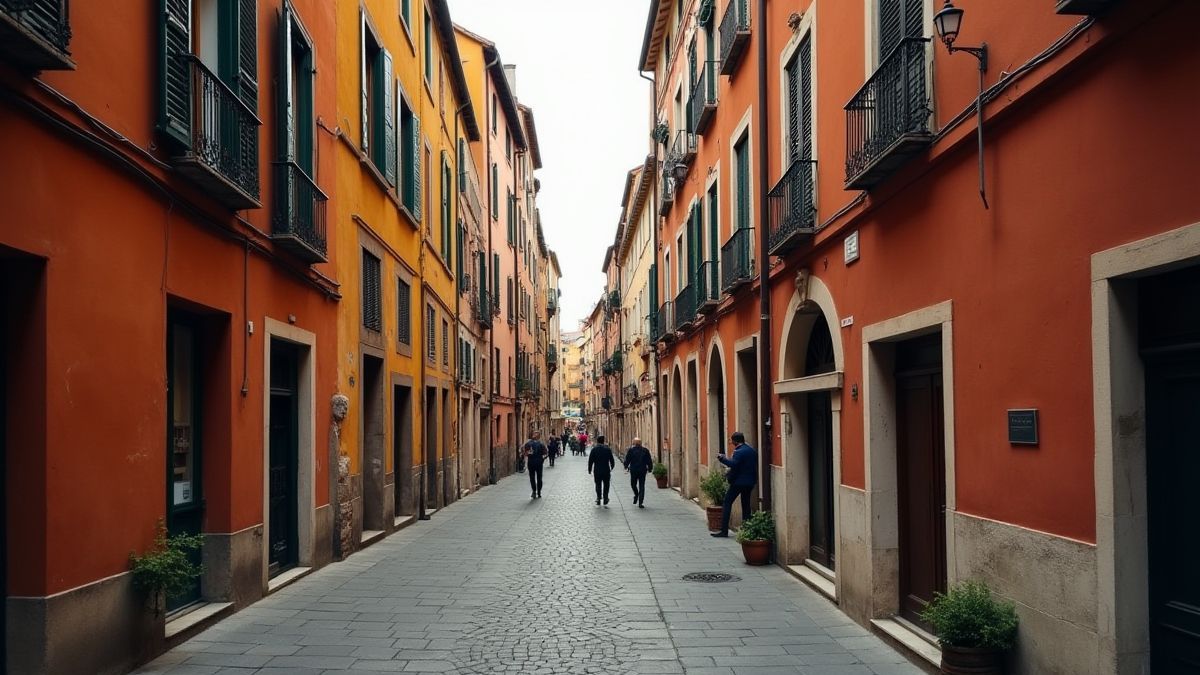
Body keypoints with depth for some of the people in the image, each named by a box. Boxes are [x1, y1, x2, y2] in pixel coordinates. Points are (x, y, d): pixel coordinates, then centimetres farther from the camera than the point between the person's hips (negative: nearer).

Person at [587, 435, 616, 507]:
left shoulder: (594, 449, -5)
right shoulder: (608, 449, -3)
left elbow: (590, 460, -4)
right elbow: (612, 460, 2)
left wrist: (589, 470, 5)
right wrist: (612, 467, 19)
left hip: (597, 471, 0)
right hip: (606, 471, 0)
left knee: (598, 485, 12)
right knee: (606, 486, 8)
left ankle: (598, 501, 15)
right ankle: (605, 502, 3)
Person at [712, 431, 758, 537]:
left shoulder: (739, 452, -15)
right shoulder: (753, 451, 10)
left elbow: (733, 464, -29)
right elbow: (755, 465, 15)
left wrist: (722, 458, -21)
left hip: (738, 482, -7)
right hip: (750, 482, 8)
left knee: (727, 503, -1)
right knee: (746, 505, 15)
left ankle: (724, 530, -6)